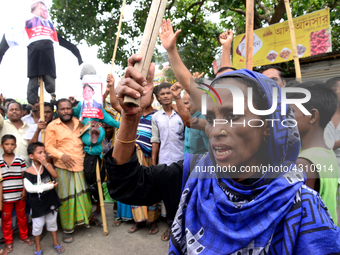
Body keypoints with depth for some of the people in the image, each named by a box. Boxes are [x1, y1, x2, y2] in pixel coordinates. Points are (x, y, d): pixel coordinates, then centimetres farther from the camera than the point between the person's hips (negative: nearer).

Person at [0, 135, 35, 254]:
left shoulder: (20, 160, -4)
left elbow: (24, 177, 0)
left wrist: (24, 191, -6)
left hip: (19, 195, 1)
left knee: (22, 216, 16)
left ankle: (24, 236, 35)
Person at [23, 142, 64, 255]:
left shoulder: (48, 165, -6)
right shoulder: (28, 172, -15)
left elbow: (55, 175, -22)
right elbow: (29, 188, -24)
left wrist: (45, 164, -26)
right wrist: (45, 187, -29)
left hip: (50, 200, 3)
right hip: (37, 203, -3)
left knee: (52, 221, 19)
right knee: (38, 225, 10)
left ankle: (55, 242, 38)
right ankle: (38, 245, 35)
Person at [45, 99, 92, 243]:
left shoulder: (79, 123, 10)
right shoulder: (52, 126, -2)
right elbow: (49, 147, -6)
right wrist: (61, 155, -22)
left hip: (80, 166, 3)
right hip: (63, 167, -3)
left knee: (82, 194, 13)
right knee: (66, 197, 5)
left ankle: (86, 218, 33)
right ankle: (67, 229, 20)